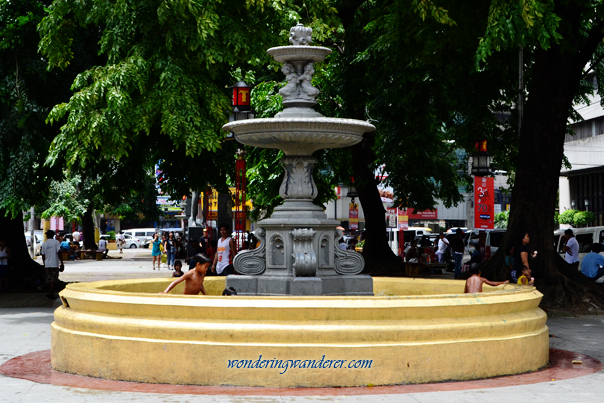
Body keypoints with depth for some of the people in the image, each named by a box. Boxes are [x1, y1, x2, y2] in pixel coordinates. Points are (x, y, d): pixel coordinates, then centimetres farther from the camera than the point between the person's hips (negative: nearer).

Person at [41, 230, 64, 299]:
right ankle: (50, 293, -14)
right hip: (54, 264, -4)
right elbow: (59, 253, -12)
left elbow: (43, 255, 12)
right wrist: (62, 263, -8)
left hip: (47, 265, 4)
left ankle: (50, 292, 19)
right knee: (54, 279, -3)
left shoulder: (44, 244, 7)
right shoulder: (56, 242, -5)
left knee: (49, 279, 13)